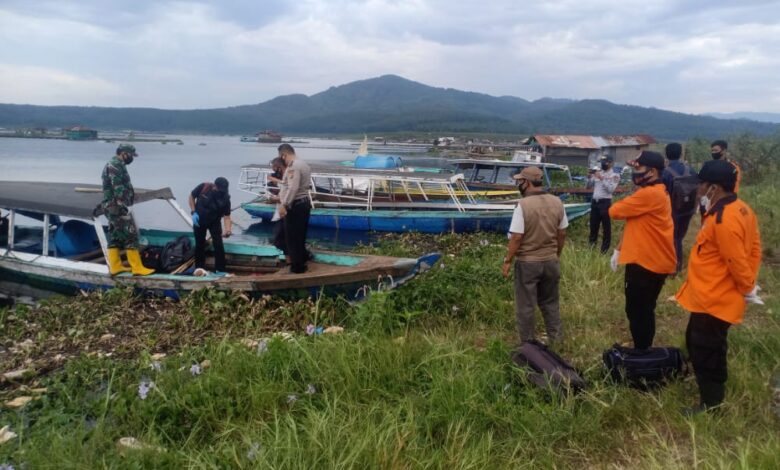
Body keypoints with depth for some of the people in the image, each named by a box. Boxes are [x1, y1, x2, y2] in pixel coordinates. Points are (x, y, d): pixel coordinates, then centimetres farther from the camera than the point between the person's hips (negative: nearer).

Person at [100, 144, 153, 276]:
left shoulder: (114, 165, 20)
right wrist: (123, 205, -27)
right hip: (117, 207, -11)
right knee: (130, 235, -10)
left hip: (111, 207, 11)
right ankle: (137, 268, -9)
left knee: (115, 236, 11)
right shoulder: (115, 165, -14)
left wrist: (103, 204, 31)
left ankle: (115, 266, 15)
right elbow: (118, 188, -23)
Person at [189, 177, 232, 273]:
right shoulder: (203, 187, -24)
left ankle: (220, 270, -2)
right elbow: (191, 197, -6)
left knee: (218, 244, -10)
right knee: (200, 244, 10)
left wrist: (228, 230, -38)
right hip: (199, 220, 1)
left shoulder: (225, 198, -24)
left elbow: (226, 216, -21)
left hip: (214, 222, -1)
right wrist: (193, 212, -15)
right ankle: (199, 268, 24)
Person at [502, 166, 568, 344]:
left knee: (525, 306, 9)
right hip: (550, 261, 5)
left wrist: (507, 261, -7)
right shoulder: (557, 202, -2)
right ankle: (556, 339, 30)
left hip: (527, 263, -5)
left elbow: (516, 237, -19)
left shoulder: (523, 205, -19)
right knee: (550, 303, 21)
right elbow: (562, 233, 6)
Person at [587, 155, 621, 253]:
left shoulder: (615, 175, -4)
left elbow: (611, 189, -16)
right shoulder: (598, 172, 11)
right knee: (593, 223, 16)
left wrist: (602, 179, -21)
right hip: (594, 201, 5)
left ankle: (605, 247, 11)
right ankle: (592, 242, 34)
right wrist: (589, 177, -6)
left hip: (605, 202, -5)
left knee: (606, 225, 1)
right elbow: (589, 185, 13)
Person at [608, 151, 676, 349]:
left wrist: (623, 203, 2)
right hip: (650, 262, 10)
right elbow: (636, 225, 19)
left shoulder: (649, 194, -21)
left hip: (646, 263, -10)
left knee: (637, 311, 2)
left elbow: (615, 211, -19)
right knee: (643, 311, 20)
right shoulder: (654, 193, 14)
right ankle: (643, 350, 32)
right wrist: (620, 249, 15)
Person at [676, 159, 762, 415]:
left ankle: (711, 404, 20)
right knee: (698, 344, 24)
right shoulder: (741, 209, 4)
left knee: (705, 352, 5)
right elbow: (754, 247, 11)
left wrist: (748, 289, -8)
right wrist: (749, 284, 12)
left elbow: (737, 262, -24)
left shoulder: (723, 220, -28)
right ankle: (714, 391, 41)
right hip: (715, 296, 10)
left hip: (713, 300, -10)